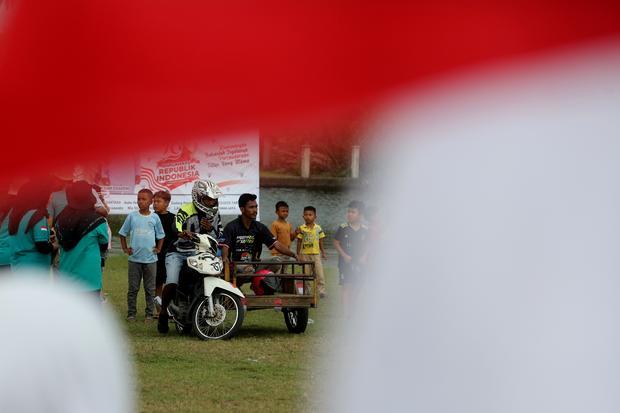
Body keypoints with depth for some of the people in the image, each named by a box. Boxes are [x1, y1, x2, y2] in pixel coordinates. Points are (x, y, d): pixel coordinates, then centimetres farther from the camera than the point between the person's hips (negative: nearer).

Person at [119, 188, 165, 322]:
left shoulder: (154, 217, 2)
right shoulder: (132, 216, 1)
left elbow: (161, 235, 14)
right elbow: (123, 233, 10)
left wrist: (158, 249, 4)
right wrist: (125, 248, 3)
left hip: (150, 259, 0)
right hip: (134, 258, 0)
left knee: (150, 289, 6)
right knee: (133, 288, 4)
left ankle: (149, 313, 13)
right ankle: (131, 313, 10)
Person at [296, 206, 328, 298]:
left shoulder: (318, 228, 3)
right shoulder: (301, 228, -2)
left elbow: (320, 242, 9)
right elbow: (299, 242, 1)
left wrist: (323, 252, 7)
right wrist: (298, 254, -2)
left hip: (316, 253, 1)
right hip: (305, 254, -1)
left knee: (319, 273, -5)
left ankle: (321, 291, 0)